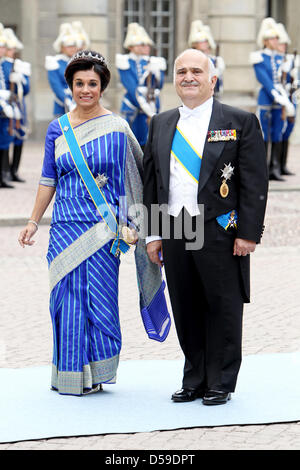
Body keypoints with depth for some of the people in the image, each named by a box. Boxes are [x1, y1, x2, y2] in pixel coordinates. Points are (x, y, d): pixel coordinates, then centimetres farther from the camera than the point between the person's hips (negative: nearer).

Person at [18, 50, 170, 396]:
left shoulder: (116, 128, -1)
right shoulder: (57, 129, 7)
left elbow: (129, 177, 1)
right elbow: (48, 179, 11)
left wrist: (126, 224, -4)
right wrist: (33, 222, 8)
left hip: (103, 225, -2)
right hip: (66, 225, 2)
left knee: (100, 299, -1)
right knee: (67, 297, 2)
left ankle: (97, 374, 11)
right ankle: (70, 375, 13)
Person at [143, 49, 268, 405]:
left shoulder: (240, 122, -1)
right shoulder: (161, 124, 13)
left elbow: (254, 183, -4)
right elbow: (151, 181, 15)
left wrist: (248, 233, -11)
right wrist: (153, 234, 9)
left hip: (220, 231, -4)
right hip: (174, 230, 4)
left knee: (222, 308, 2)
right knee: (186, 310, 9)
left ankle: (221, 384, 12)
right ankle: (195, 381, 20)